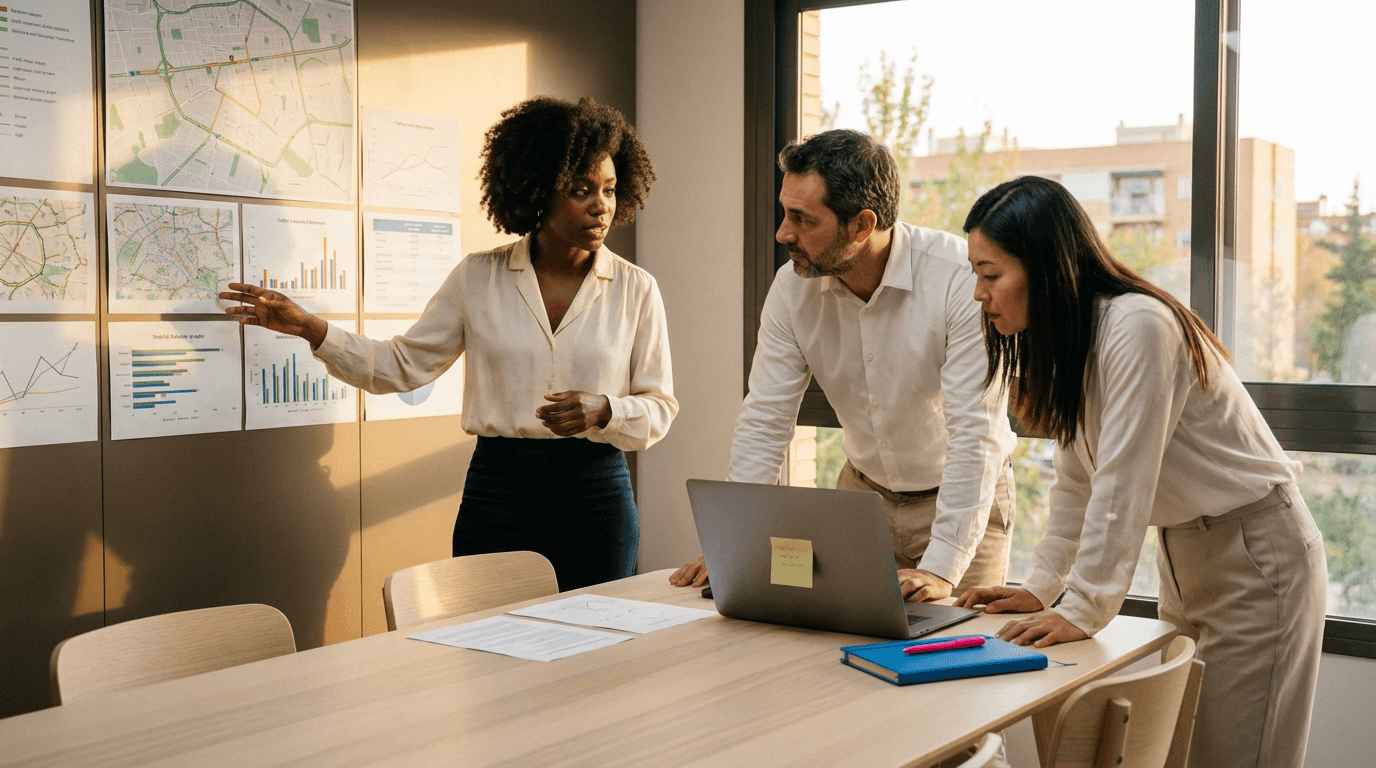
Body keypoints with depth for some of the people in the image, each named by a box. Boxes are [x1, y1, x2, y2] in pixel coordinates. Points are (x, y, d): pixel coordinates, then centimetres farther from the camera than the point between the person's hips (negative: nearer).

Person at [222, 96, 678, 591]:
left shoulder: (636, 289, 2)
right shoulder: (479, 278, 3)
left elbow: (659, 408, 3)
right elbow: (404, 366, 6)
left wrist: (604, 411, -17)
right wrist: (309, 328, -4)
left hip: (597, 494, 0)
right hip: (497, 490, 0)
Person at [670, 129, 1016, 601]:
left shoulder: (961, 278, -26)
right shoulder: (792, 287, -12)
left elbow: (974, 431, -28)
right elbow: (765, 420, -8)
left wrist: (941, 570, -34)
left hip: (958, 500, -3)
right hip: (863, 492, 4)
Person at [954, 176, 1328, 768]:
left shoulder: (1138, 327, -25)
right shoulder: (1066, 340, 3)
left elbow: (1122, 483, -27)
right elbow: (1076, 480, 6)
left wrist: (1082, 610, -25)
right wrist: (1040, 588, 0)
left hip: (1255, 554, -8)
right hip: (1180, 554, 8)